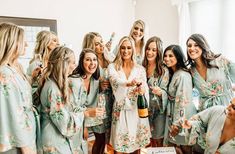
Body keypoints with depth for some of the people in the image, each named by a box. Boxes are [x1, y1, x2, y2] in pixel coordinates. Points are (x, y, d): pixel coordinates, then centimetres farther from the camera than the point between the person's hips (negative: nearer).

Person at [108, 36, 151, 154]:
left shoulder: (140, 69, 5)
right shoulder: (112, 67, 0)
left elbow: (145, 89, -3)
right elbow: (115, 81, -21)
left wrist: (142, 90, -27)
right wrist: (129, 83, -42)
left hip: (137, 111, 2)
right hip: (120, 111, -1)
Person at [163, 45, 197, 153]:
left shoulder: (183, 75, -22)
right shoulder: (172, 73, 7)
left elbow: (184, 101, -23)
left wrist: (178, 123, -20)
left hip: (182, 116, -8)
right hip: (173, 114, 8)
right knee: (178, 144, 18)